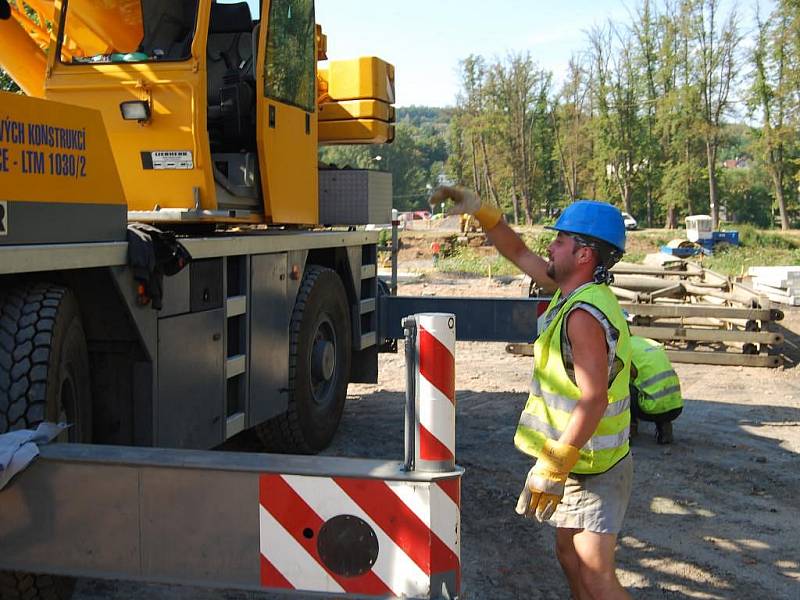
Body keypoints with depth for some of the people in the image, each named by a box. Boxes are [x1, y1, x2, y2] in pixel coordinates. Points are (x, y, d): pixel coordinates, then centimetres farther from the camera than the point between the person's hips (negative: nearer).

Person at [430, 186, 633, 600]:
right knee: (569, 554, 19)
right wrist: (478, 209, 9)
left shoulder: (585, 314, -24)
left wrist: (552, 468, -27)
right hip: (577, 461, 10)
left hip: (591, 469, -10)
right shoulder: (576, 291, 5)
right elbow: (518, 253, 17)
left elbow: (594, 400, -29)